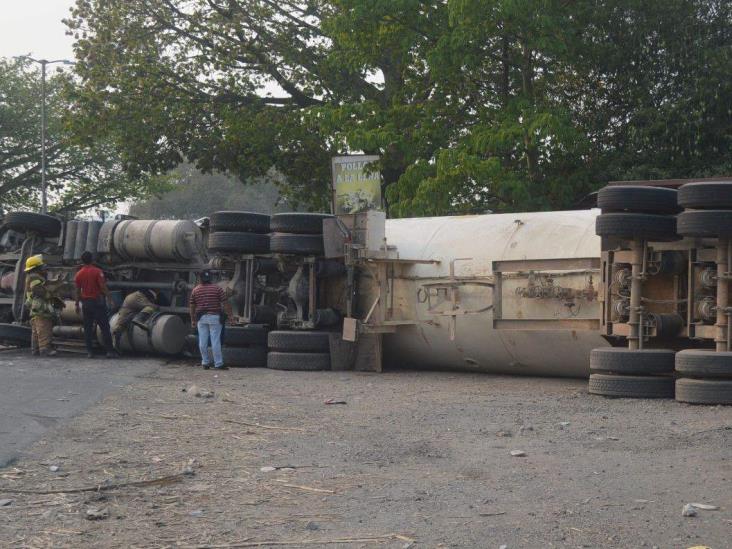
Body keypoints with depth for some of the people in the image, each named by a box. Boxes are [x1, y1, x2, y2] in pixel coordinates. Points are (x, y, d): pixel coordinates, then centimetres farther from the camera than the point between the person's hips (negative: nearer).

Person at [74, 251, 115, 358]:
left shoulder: (79, 274, 3)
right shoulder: (97, 271, -9)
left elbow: (77, 291, 7)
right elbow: (103, 287, -14)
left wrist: (77, 305, 14)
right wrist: (110, 298, -7)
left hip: (86, 302, 4)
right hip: (98, 301, -4)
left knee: (88, 328, 8)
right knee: (104, 327, -2)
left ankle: (90, 352, 5)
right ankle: (109, 351, -6)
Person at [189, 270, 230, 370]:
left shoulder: (195, 290, 6)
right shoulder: (217, 289, -2)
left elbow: (192, 307, 10)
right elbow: (225, 304, -5)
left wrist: (193, 320, 18)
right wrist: (230, 315, 1)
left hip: (201, 318, 3)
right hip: (214, 317, -3)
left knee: (203, 341, 8)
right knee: (215, 341, -3)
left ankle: (205, 362, 12)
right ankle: (218, 364, -3)